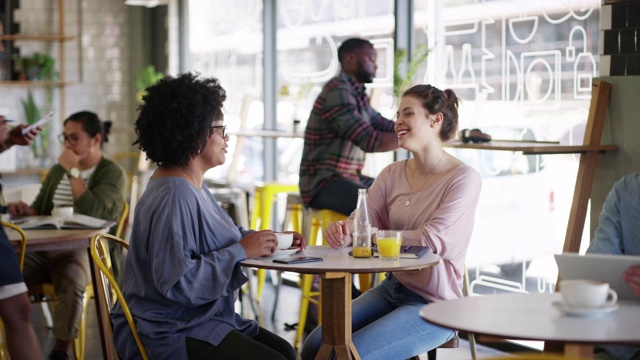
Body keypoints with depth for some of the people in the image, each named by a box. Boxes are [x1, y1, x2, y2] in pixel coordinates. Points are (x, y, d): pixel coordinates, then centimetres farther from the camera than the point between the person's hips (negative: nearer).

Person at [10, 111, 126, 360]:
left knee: (70, 283, -38)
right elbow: (40, 208, 27)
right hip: (44, 248, 6)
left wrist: (73, 172, -11)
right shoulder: (57, 171, 21)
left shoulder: (112, 173, -1)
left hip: (83, 250, -6)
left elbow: (92, 212, -17)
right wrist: (26, 210, 2)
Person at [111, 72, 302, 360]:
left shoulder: (192, 186, 10)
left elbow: (217, 238, 22)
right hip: (169, 334, -10)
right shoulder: (173, 198, -23)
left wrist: (266, 240, 5)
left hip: (199, 319, 10)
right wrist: (241, 251, -22)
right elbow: (177, 282, -29)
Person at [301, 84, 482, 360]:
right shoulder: (392, 174, 5)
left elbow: (431, 241, -24)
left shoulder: (464, 178, -15)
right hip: (392, 289, 7)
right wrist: (341, 231, -27)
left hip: (434, 306, -6)